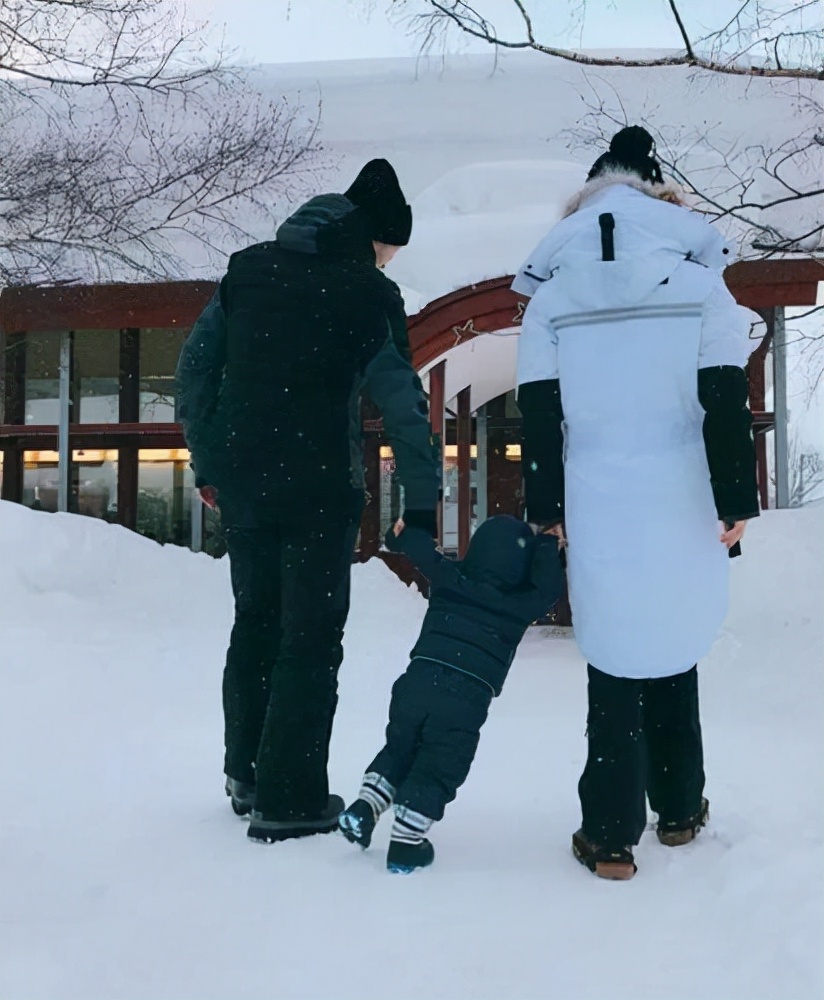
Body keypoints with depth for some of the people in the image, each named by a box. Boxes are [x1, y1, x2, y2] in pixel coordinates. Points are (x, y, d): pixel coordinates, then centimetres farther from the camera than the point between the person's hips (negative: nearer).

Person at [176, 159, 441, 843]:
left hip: (241, 480, 6)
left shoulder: (248, 268, 9)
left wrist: (208, 463, 16)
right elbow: (403, 406, -10)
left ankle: (247, 774, 29)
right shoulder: (369, 293, -6)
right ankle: (287, 799, 7)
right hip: (319, 486, -5)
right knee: (311, 638, 4)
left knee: (256, 622, 19)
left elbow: (195, 367, 10)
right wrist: (423, 504, -6)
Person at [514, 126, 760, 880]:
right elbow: (727, 404, -5)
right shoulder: (698, 281, 0)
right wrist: (737, 500, -1)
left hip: (598, 506, 0)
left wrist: (545, 510, 7)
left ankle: (612, 836, 7)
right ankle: (680, 810, 28)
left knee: (617, 661, 7)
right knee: (675, 650, 18)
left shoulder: (551, 296, 4)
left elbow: (539, 416, 1)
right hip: (682, 500, 1)